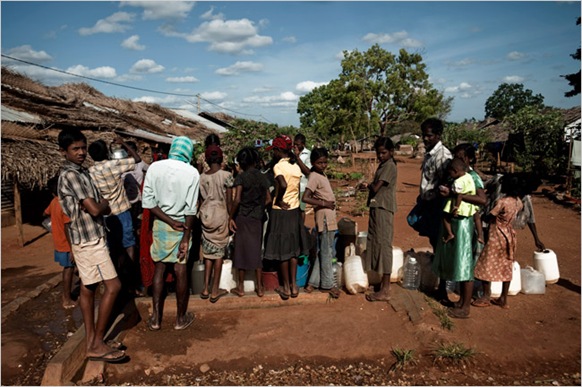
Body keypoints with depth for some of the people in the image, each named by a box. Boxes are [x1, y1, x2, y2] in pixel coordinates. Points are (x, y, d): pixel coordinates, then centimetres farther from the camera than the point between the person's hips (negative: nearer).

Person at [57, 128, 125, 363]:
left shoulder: (81, 172, 15)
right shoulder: (70, 175, -16)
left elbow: (102, 206, 12)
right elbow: (95, 209, -21)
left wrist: (100, 204, -9)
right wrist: (104, 203, -1)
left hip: (86, 238, 10)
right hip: (89, 239, -10)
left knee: (88, 289, 12)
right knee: (112, 286, -9)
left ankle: (91, 342, 21)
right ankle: (97, 345, -1)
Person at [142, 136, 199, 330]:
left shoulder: (154, 167, -4)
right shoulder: (192, 173, -11)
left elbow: (148, 201, -8)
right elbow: (191, 209, -12)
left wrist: (169, 221, -8)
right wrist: (186, 237, -9)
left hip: (160, 224, 2)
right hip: (182, 226, -2)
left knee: (159, 268, 14)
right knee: (181, 271, 8)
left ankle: (156, 318, 20)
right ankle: (181, 318, 22)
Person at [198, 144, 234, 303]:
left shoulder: (202, 177, 1)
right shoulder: (226, 175, -10)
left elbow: (201, 200, 7)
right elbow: (229, 201, -9)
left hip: (205, 216, 4)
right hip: (220, 215, -3)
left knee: (208, 252, 14)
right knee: (219, 253, 6)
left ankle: (206, 289, 17)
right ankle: (215, 291, 12)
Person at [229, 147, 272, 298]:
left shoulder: (241, 177, -9)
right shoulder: (262, 177, 5)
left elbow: (237, 199, -17)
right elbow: (268, 199, 6)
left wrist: (231, 217, -9)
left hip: (242, 217, -4)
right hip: (257, 218, 4)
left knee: (241, 250, 6)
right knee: (256, 250, 11)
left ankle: (240, 287, 15)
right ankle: (259, 287, 14)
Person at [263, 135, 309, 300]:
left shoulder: (279, 166, -15)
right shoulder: (296, 165, 5)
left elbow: (283, 185, -31)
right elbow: (297, 188, 7)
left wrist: (278, 200, -17)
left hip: (281, 211, -6)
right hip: (295, 210, 6)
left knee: (282, 249, 5)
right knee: (293, 249, 14)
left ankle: (286, 288, 15)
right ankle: (294, 285, 20)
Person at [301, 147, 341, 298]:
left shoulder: (322, 174, 10)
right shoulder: (315, 177, -16)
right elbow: (305, 198, -24)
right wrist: (324, 203, -21)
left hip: (329, 217, 9)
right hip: (324, 217, -9)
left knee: (324, 251, 14)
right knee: (327, 252, 2)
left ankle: (313, 283, 21)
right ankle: (327, 285, 14)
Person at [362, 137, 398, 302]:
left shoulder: (389, 166, -11)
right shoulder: (382, 165, 18)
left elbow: (376, 188, -16)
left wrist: (368, 185, 2)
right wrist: (370, 186, -1)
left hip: (383, 209, -10)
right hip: (377, 208, 10)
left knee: (383, 245, -9)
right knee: (377, 243, 12)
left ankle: (385, 290, -6)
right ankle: (384, 284, 21)